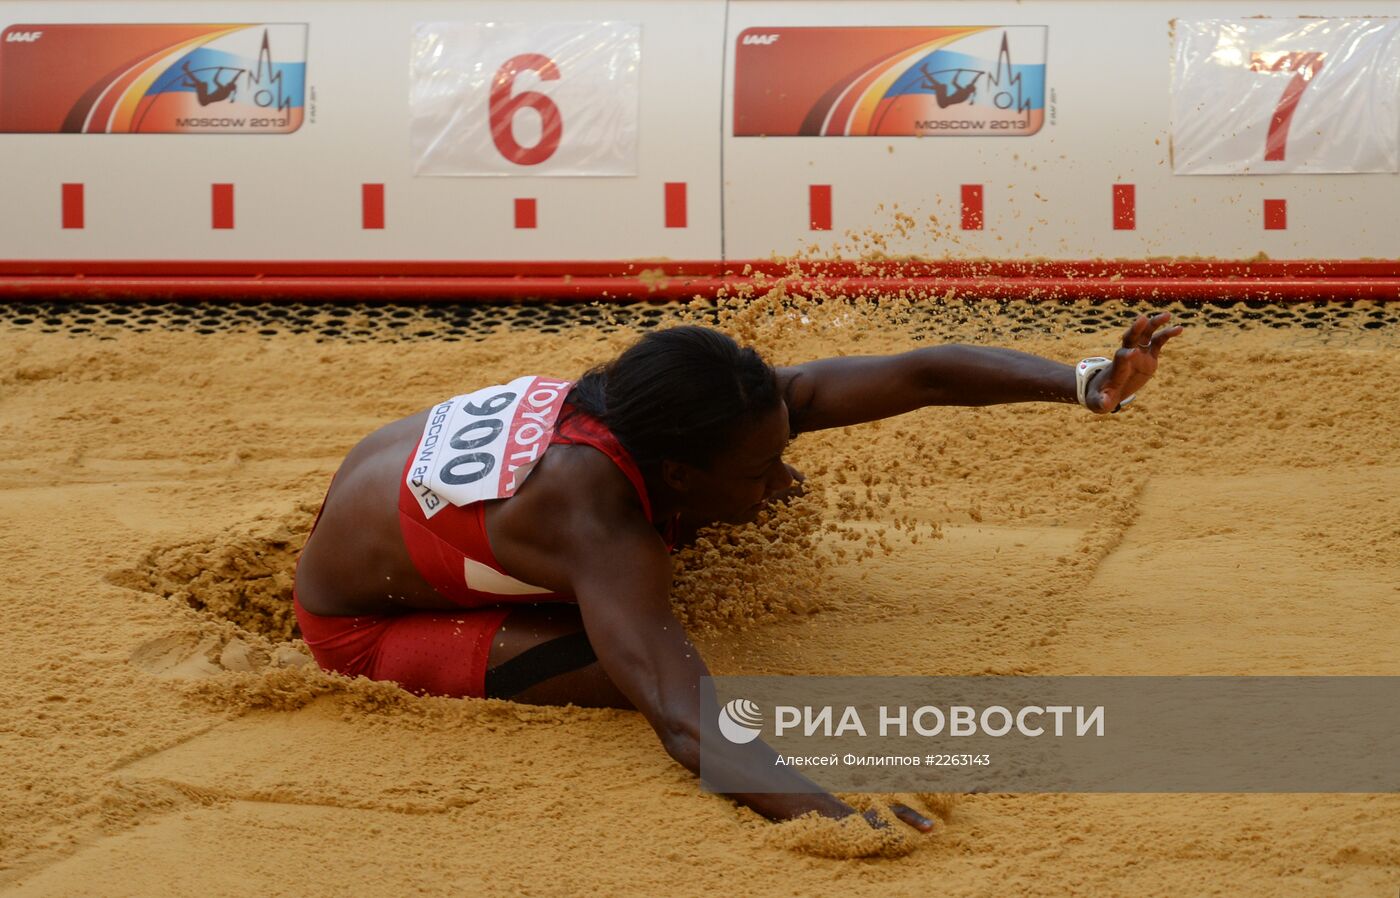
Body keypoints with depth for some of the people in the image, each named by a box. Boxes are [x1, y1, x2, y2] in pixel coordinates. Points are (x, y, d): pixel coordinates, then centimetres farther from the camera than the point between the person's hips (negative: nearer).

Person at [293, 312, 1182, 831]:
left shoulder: (737, 413, -21)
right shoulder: (597, 524, -43)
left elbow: (918, 377, -23)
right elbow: (689, 723, -54)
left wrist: (1090, 382, -32)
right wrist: (833, 815, -68)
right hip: (360, 619, -7)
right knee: (632, 671, -28)